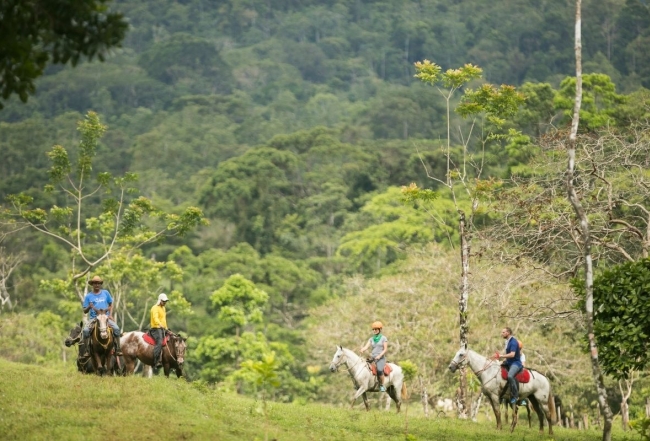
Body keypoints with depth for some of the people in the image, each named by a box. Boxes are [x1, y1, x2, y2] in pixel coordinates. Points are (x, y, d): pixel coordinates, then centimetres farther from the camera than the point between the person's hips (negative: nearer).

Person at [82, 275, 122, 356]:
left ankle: (117, 349, -15)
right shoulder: (88, 296, 6)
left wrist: (110, 315, 3)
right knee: (85, 330, -29)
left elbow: (111, 305, 19)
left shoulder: (105, 293, 10)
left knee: (116, 328, -24)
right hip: (93, 318, -1)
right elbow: (85, 311, 6)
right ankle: (87, 350, -18)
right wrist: (89, 307, -16)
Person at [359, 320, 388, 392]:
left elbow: (385, 349, -2)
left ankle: (382, 386, -18)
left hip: (381, 358, -5)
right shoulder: (371, 339, 16)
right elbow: (366, 347, 4)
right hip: (372, 358, 5)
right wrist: (362, 350, -19)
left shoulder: (383, 338, 4)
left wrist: (380, 355, -16)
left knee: (379, 370, -31)